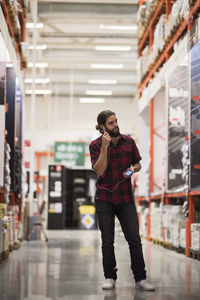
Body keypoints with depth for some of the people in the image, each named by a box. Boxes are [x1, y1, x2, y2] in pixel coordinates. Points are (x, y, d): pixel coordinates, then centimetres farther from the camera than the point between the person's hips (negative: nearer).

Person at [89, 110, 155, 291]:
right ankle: (110, 278, 16)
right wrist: (105, 147, -21)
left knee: (135, 239, -3)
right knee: (107, 241, 5)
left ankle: (140, 279, 2)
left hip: (126, 198, 2)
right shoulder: (96, 145, -3)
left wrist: (133, 168, -7)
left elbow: (138, 164, 16)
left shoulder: (129, 141, 6)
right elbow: (99, 170, -15)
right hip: (104, 199, -2)